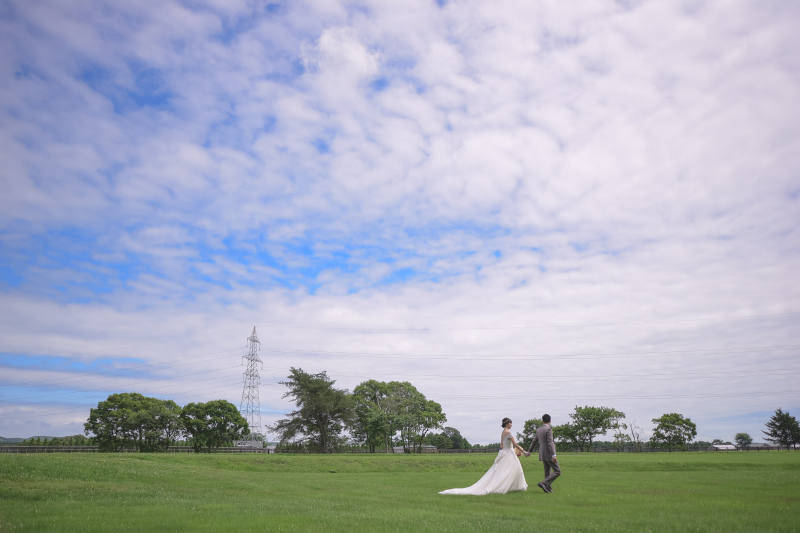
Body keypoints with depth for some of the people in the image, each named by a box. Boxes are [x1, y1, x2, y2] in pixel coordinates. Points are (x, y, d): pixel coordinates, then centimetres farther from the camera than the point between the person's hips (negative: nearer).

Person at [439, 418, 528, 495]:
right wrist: (524, 451, -4)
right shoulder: (508, 432, -15)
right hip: (509, 454, -8)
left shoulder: (502, 433, 13)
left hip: (503, 453, 8)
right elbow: (515, 444, -15)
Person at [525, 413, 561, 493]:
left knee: (547, 472, 14)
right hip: (549, 454, -8)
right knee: (557, 471, -3)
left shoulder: (539, 430, 11)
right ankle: (544, 483, -13)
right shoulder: (548, 429, -13)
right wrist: (553, 455, -26)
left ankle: (549, 488, 13)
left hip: (542, 454, 8)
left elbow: (534, 441, 20)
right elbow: (550, 442, -22)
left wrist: (529, 451, 32)